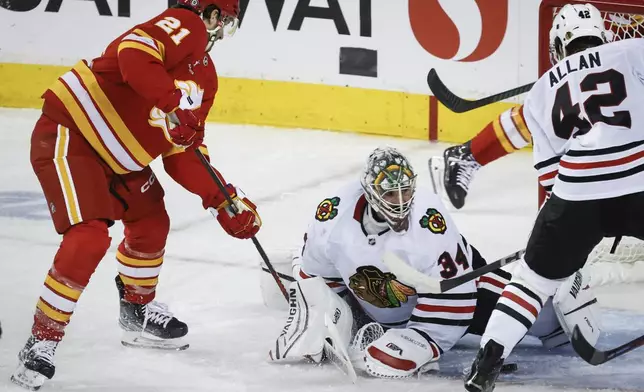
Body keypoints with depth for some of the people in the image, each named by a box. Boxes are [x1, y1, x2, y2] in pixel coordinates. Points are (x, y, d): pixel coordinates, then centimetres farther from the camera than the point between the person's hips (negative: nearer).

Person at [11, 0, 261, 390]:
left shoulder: (206, 77, 14)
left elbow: (182, 155, 14)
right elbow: (133, 55, -35)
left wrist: (224, 200, 5)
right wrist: (173, 104, -41)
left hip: (116, 156, 10)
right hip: (68, 135, -10)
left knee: (151, 224, 21)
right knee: (88, 239, -19)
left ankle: (138, 312, 43)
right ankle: (42, 341, -10)